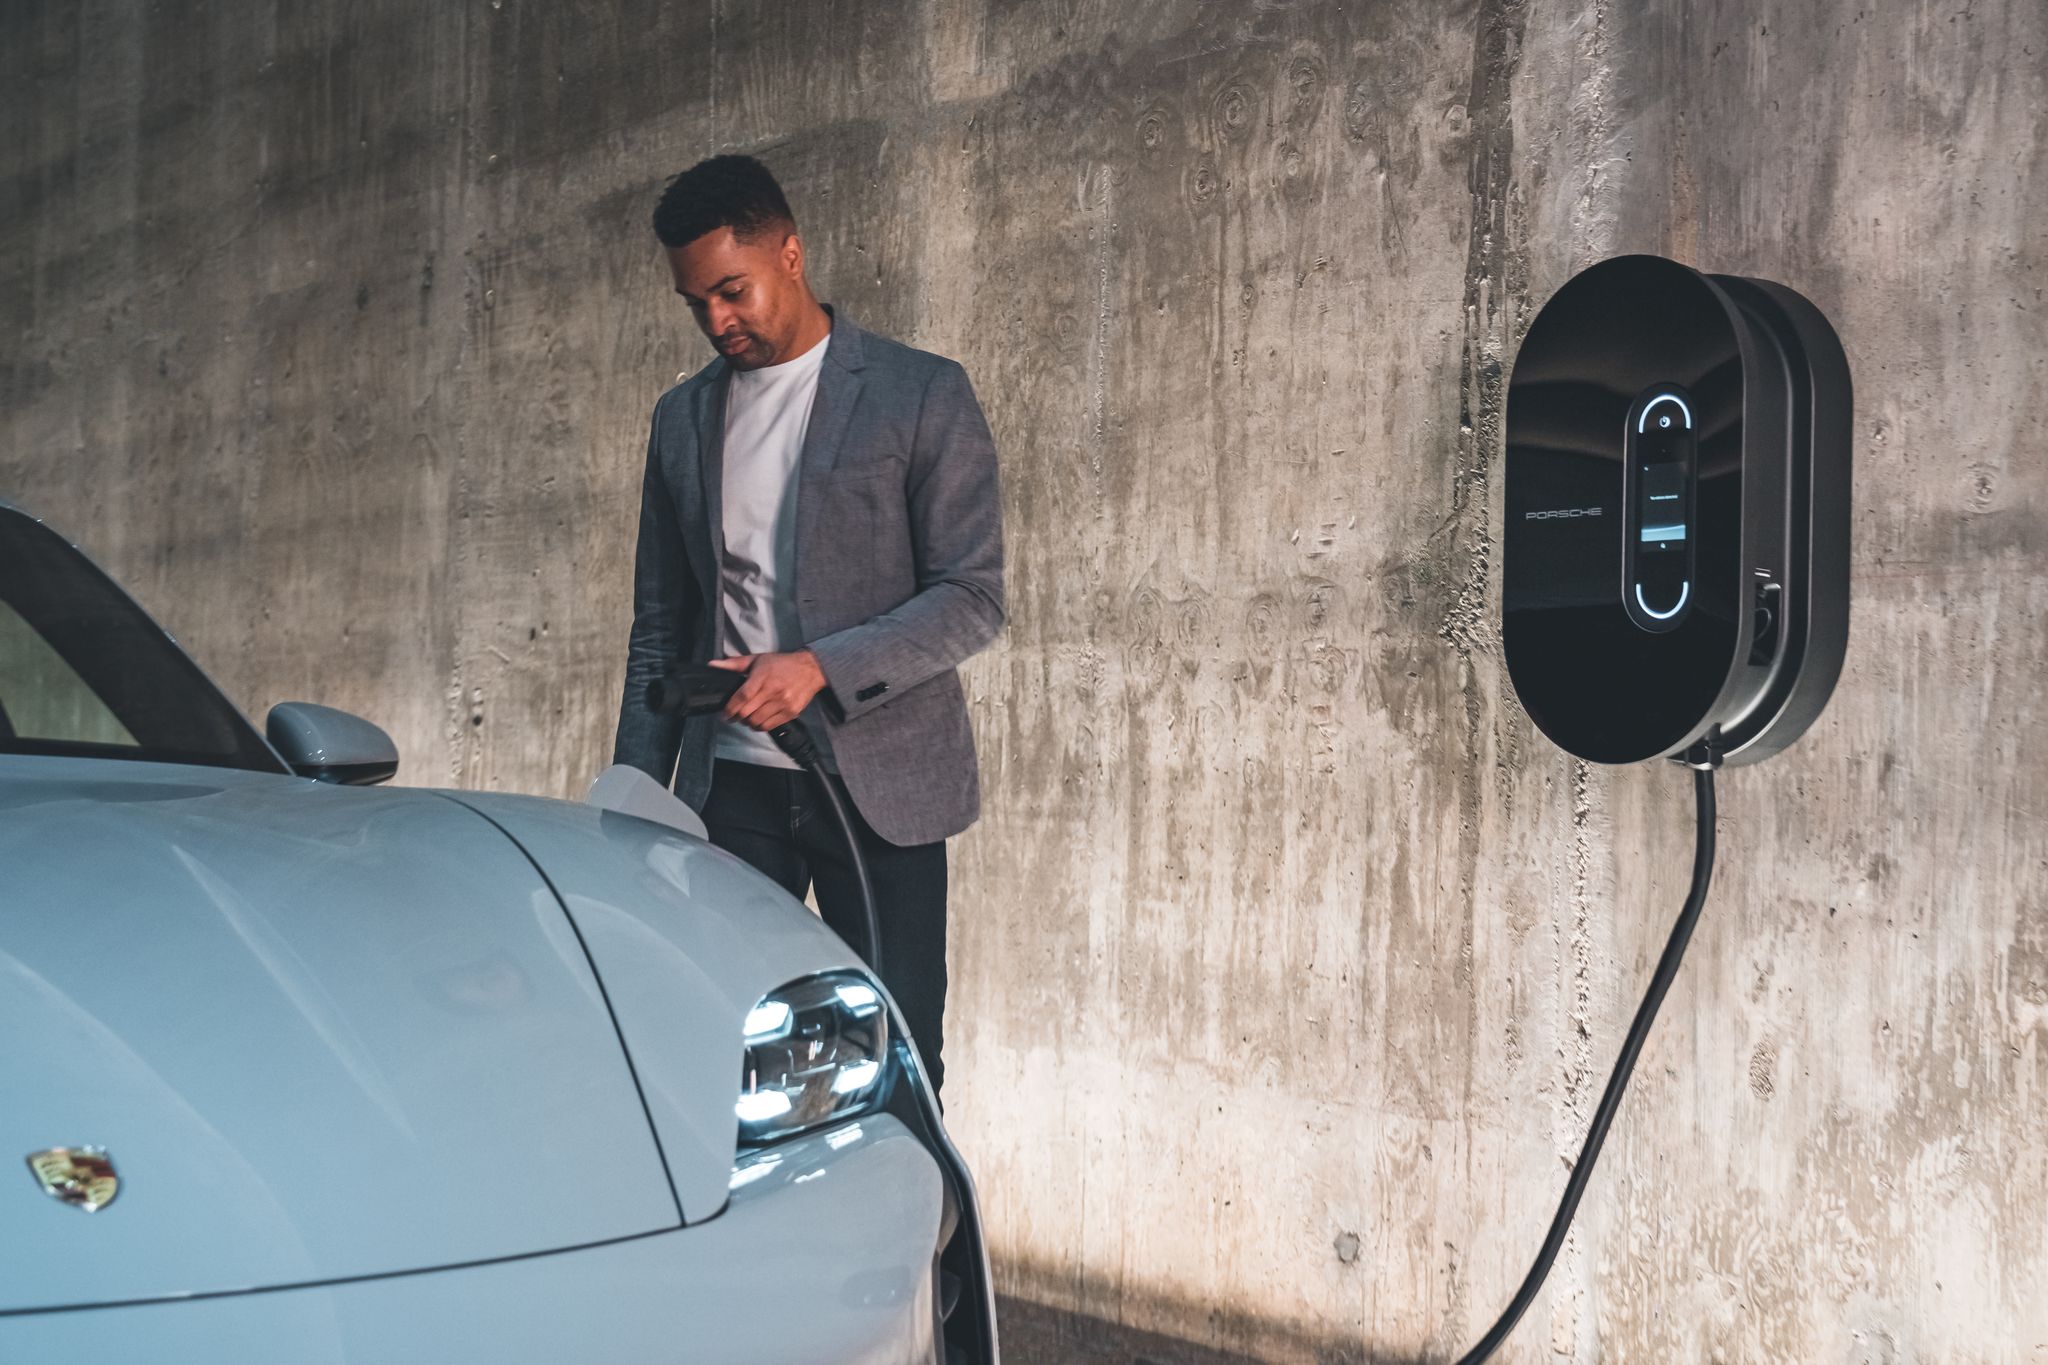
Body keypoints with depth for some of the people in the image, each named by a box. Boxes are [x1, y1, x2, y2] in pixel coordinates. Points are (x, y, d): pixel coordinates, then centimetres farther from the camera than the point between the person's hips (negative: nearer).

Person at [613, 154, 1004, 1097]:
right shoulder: (684, 417, 13)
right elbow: (660, 625, 17)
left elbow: (973, 596, -7)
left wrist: (822, 667, -20)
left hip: (878, 783, -3)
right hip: (732, 785, 4)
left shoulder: (921, 396, -2)